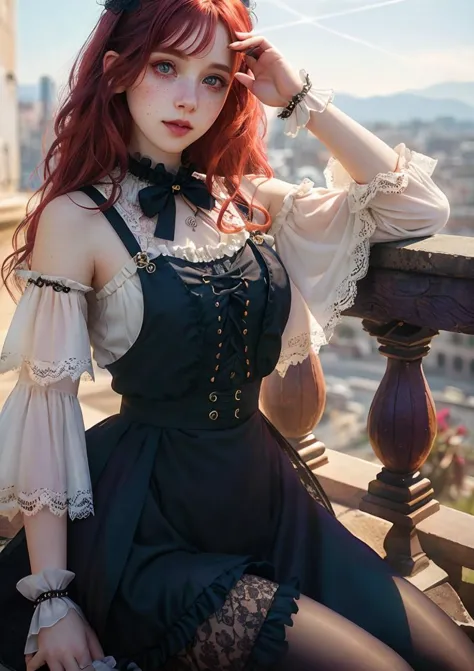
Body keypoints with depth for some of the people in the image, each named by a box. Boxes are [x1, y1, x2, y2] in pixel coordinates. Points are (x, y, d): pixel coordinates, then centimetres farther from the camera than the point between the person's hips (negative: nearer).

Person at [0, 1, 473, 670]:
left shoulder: (247, 200, 5)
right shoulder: (77, 217, -9)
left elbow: (420, 208, 2)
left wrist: (301, 99, -4)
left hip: (270, 497, 5)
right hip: (153, 531, -5)